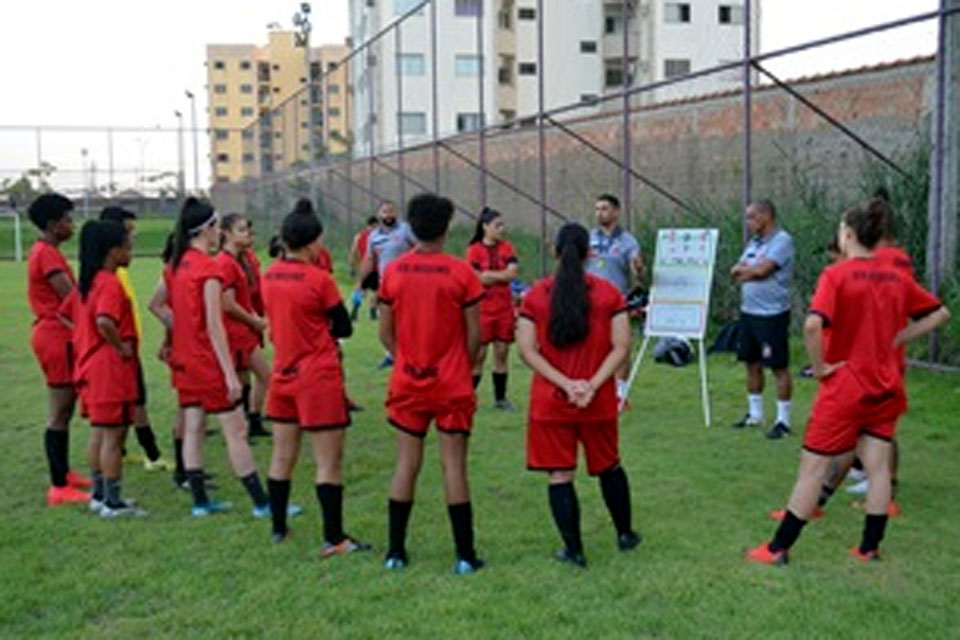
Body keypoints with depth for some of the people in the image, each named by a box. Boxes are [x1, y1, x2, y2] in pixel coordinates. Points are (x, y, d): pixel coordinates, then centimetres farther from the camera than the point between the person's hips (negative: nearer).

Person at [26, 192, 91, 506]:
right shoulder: (48, 254, -16)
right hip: (57, 337, -10)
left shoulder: (43, 251, 15)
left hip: (54, 335, 10)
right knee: (59, 413, -7)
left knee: (64, 409, 18)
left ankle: (63, 473, 29)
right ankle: (59, 487, -3)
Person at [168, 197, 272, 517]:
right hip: (207, 360, -8)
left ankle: (200, 500, 18)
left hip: (184, 358, 8)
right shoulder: (208, 268, -17)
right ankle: (262, 503, 3)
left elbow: (172, 311, 11)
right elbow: (213, 326, -20)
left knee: (192, 429, 11)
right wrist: (230, 373, -20)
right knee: (235, 431, -2)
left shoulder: (177, 264, 7)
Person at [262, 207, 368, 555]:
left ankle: (278, 528, 26)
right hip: (319, 379, -7)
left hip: (283, 374, 7)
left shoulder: (269, 276, 3)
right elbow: (344, 328, -8)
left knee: (282, 456, 16)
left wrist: (312, 333, 5)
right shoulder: (319, 279, -15)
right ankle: (333, 539, 3)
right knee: (329, 462, 0)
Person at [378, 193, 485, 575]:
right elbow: (475, 334, -6)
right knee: (454, 465, 3)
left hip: (407, 383, 2)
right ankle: (465, 555, 9)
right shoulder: (461, 273, -10)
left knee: (406, 464, 10)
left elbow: (385, 333, 3)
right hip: (452, 386, -2)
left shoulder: (393, 272, -3)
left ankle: (396, 551, 17)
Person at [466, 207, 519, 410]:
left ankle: (500, 398, 15)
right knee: (479, 354, -1)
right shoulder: (474, 250, -4)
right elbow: (477, 279, -13)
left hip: (504, 308, 4)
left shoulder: (506, 247, 6)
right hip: (483, 308, -4)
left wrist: (489, 275, -11)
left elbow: (512, 273, -6)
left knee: (502, 352, 7)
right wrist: (502, 275, -8)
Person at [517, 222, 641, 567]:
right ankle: (625, 534, 35)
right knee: (609, 467, 21)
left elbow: (527, 349, -10)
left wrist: (564, 383, -12)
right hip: (599, 402, 2)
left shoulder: (535, 295, -4)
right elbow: (621, 347, -8)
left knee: (559, 475, 7)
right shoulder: (609, 293, -3)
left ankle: (573, 550, 12)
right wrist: (594, 385, -12)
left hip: (550, 401, -1)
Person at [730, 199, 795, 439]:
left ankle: (783, 421, 4)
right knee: (752, 364, 15)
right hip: (748, 311, 9)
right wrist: (750, 272, -12)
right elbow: (736, 273, 8)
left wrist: (742, 269, -3)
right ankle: (755, 414, 28)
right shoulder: (754, 241, 14)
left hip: (772, 314, -9)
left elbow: (762, 269, -21)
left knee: (779, 367, -2)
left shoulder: (782, 240, -12)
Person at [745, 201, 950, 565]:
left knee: (813, 467, 1)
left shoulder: (837, 275, -14)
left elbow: (813, 325, -28)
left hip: (845, 386, -5)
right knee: (878, 466, 10)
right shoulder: (897, 277, 4)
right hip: (886, 386, 5)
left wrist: (820, 366, -15)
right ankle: (870, 548, 18)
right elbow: (939, 314, 13)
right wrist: (895, 340, 7)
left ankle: (778, 549, 9)